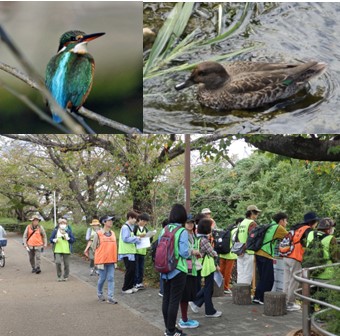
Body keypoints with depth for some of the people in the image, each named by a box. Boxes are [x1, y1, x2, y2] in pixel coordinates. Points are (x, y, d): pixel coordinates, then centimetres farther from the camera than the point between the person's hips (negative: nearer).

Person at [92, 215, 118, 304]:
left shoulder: (113, 233, 8)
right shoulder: (98, 234, -7)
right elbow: (94, 247, -2)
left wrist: (115, 258, 13)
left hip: (111, 260, 4)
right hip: (102, 260, -4)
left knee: (111, 279, -1)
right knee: (102, 278, 4)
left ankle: (110, 297, -1)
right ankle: (100, 294, 28)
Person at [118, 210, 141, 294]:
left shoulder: (130, 227, 17)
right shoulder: (125, 227, -14)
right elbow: (125, 239, -21)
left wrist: (137, 238, 5)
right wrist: (136, 238, -15)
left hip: (131, 252, 10)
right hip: (126, 252, -10)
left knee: (133, 269, 11)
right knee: (129, 270, -6)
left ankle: (130, 286, 20)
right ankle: (125, 288, 2)